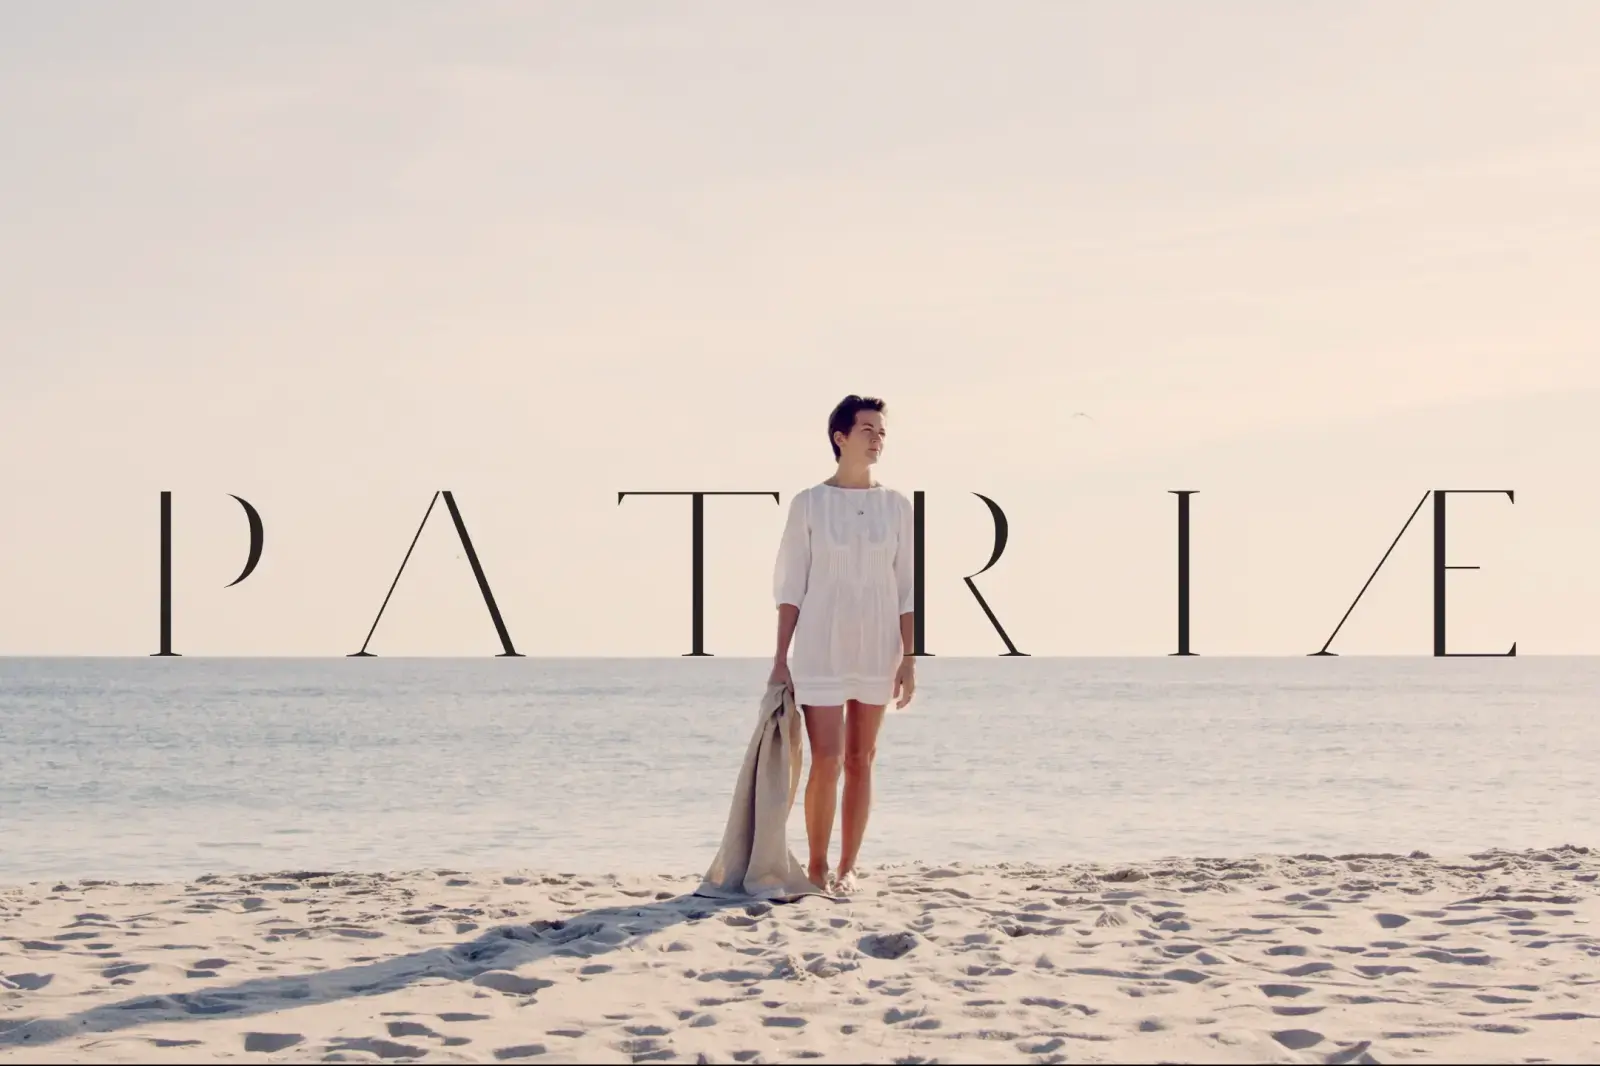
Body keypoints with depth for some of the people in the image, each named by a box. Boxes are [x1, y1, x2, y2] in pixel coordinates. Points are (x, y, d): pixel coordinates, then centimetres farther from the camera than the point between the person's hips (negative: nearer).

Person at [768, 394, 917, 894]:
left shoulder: (897, 506, 4)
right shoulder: (809, 503, -3)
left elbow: (907, 589, 6)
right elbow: (790, 585, -1)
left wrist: (909, 658, 0)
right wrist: (780, 659, -4)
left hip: (877, 650, 3)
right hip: (821, 650, -3)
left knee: (861, 761, 6)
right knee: (826, 761, -7)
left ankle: (848, 868, 14)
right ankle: (817, 866, 7)